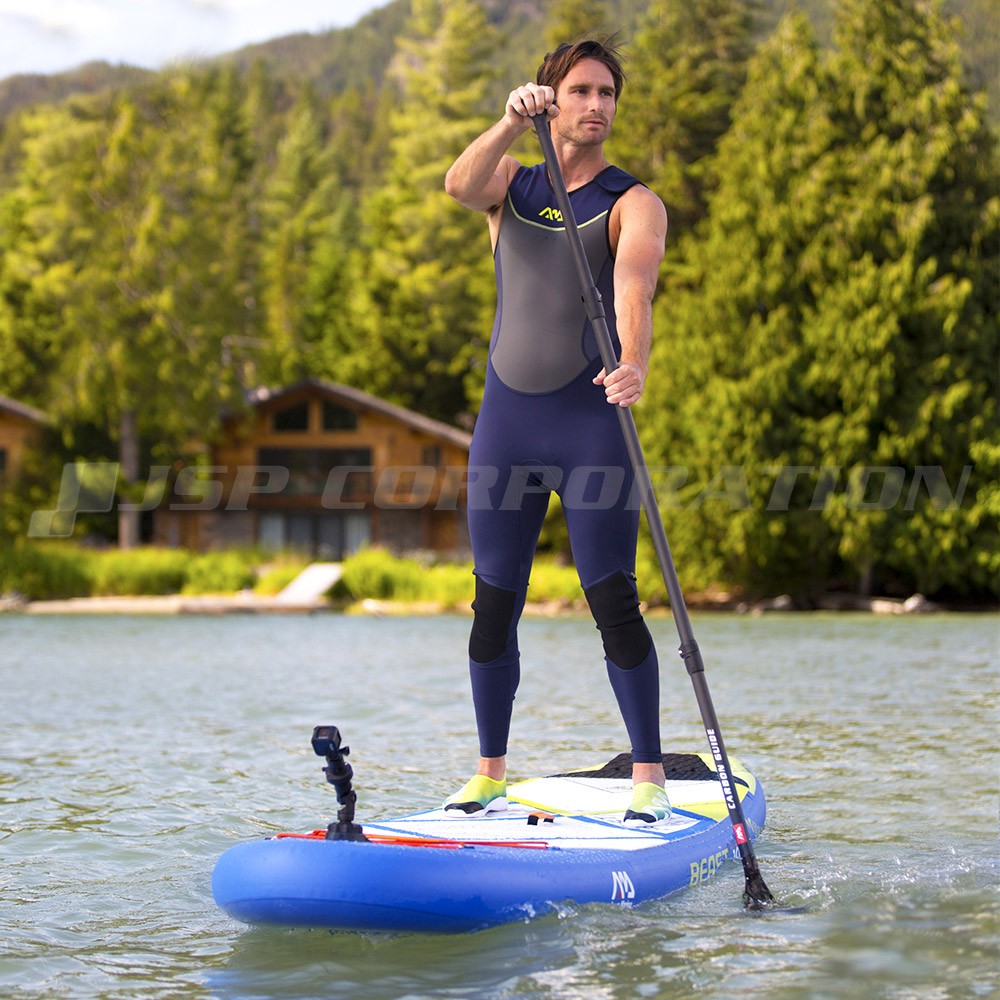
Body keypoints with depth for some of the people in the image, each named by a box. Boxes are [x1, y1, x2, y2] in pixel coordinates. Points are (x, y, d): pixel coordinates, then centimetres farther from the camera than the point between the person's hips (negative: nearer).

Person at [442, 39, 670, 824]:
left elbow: (633, 289, -20)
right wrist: (513, 121, -31)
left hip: (592, 421, -3)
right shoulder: (510, 183, 11)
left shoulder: (633, 205, 0)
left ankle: (650, 775, 4)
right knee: (494, 603, 5)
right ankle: (490, 775, 16)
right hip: (507, 420, 3)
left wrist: (633, 363, -40)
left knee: (613, 601, -7)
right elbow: (460, 185, -14)